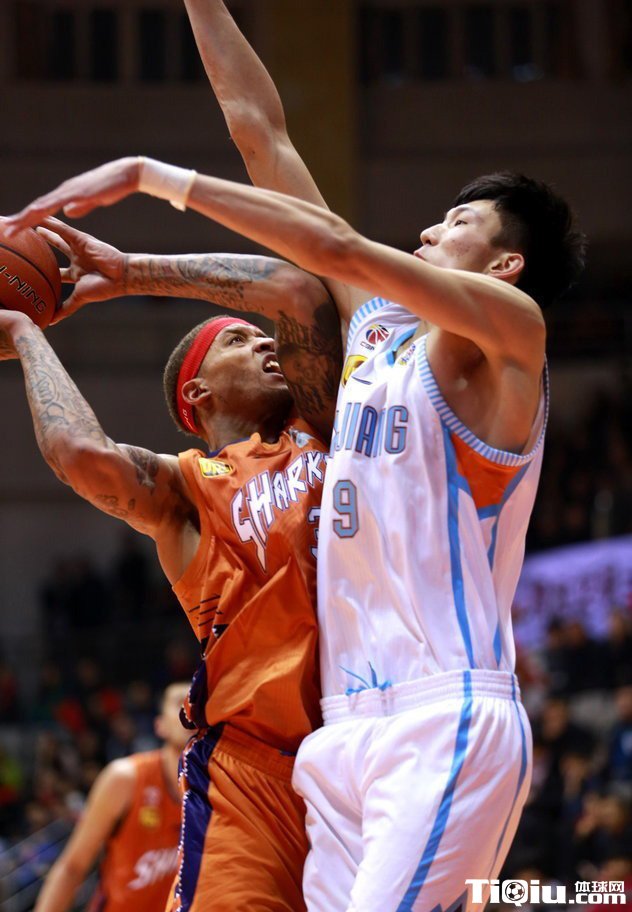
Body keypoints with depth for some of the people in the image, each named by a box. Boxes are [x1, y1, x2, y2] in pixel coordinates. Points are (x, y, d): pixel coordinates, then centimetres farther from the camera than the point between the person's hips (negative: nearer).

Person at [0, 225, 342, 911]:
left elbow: (298, 293, 11)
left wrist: (132, 274, 13)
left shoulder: (315, 438, 22)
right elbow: (83, 453, -13)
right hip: (251, 769, -4)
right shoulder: (182, 487, 9)